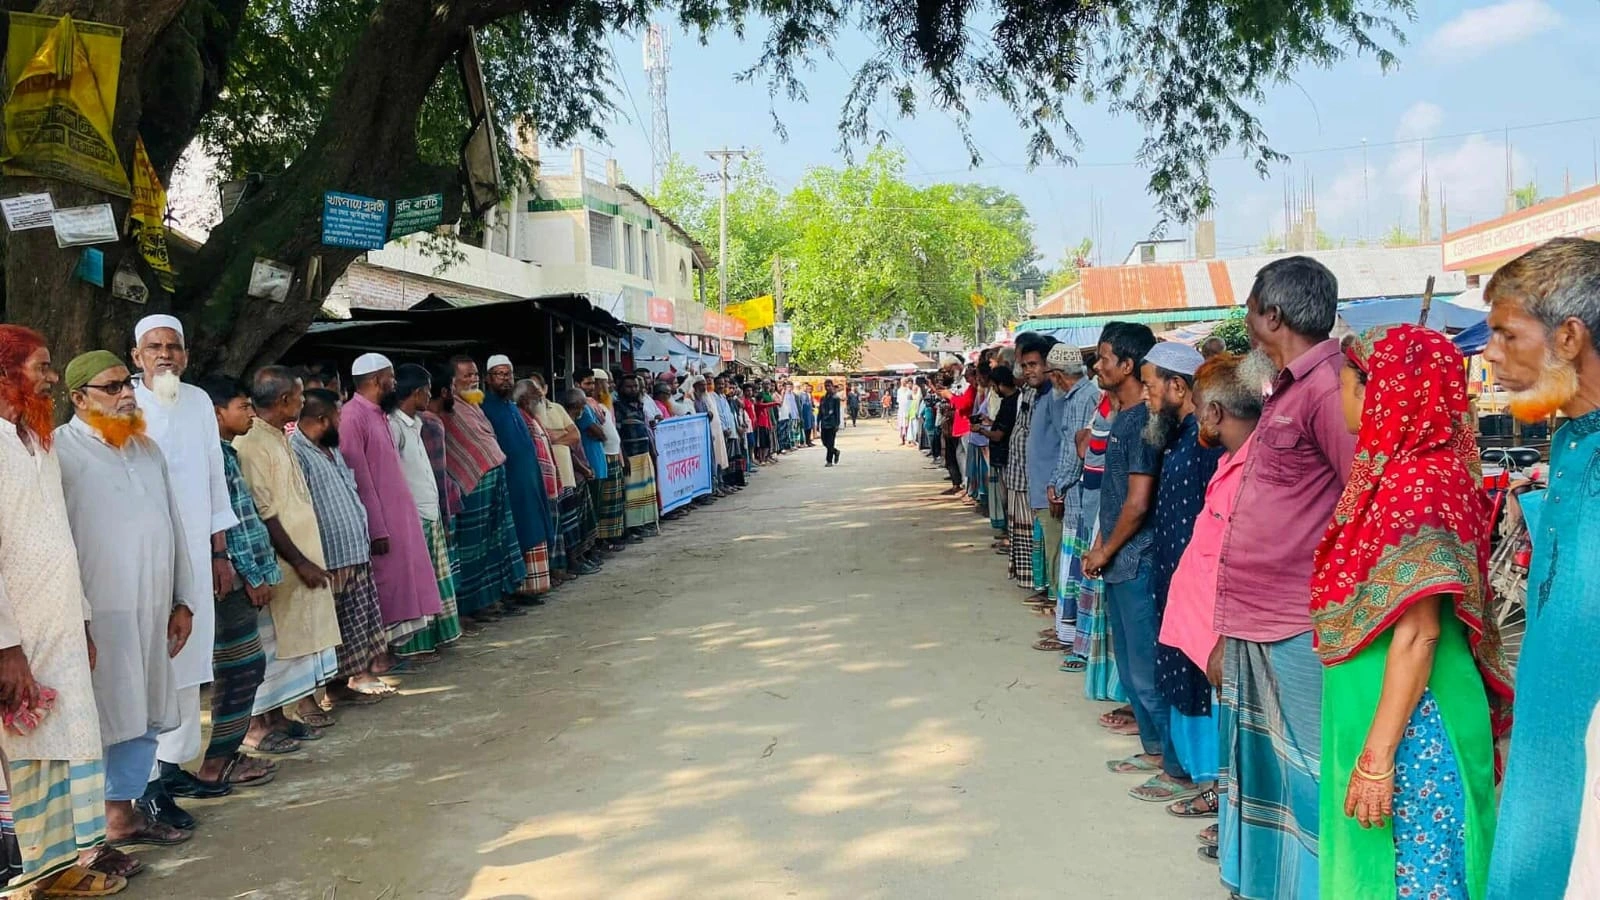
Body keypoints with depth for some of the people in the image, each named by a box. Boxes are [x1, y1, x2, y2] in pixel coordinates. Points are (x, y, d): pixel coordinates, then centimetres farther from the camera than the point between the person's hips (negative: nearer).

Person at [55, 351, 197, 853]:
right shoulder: (59, 451, -6)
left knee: (143, 718, 12)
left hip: (152, 610, 7)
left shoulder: (147, 448, 16)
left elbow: (172, 527, 19)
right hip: (97, 614, -7)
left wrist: (183, 600, 16)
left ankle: (122, 814, 24)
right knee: (94, 722, -2)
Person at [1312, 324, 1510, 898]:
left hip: (1408, 725, -9)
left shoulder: (1415, 482, -19)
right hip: (1377, 707, 9)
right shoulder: (1398, 471, 8)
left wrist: (1378, 754, -22)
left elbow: (1417, 633, -22)